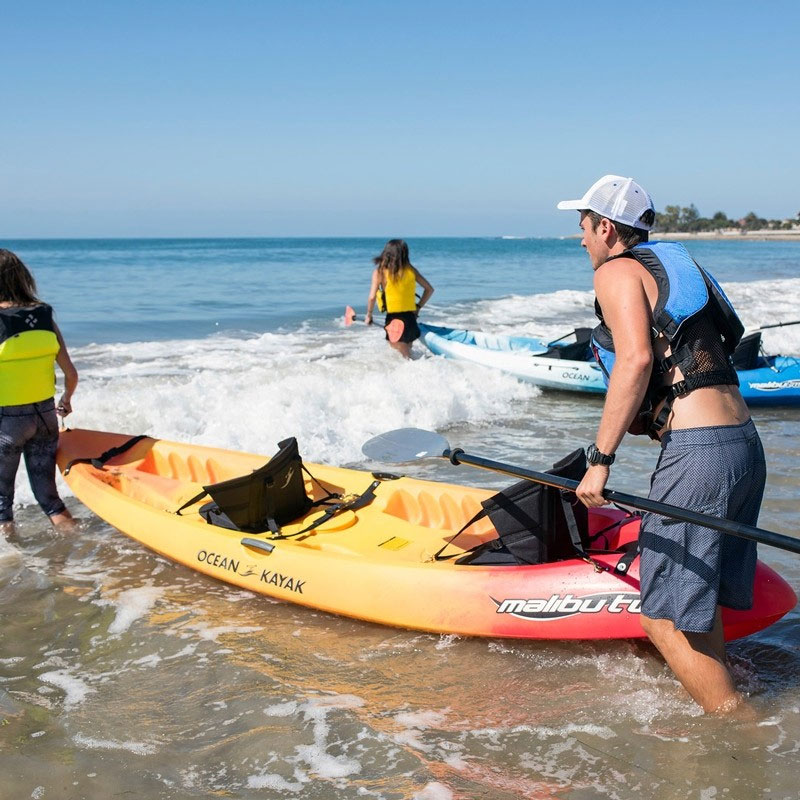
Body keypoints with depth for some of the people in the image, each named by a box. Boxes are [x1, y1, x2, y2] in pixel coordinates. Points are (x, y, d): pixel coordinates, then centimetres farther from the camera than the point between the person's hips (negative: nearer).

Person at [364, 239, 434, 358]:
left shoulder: (379, 271, -5)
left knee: (403, 356, 3)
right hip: (410, 316, 4)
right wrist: (418, 307, 20)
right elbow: (429, 289, 10)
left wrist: (369, 315, 5)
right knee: (407, 353, 18)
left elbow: (372, 297, -10)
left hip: (393, 318, -4)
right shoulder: (411, 269, 5)